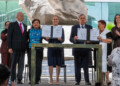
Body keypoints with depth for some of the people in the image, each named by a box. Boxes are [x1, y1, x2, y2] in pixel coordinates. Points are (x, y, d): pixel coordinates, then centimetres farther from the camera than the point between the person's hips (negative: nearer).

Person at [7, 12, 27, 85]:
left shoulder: (25, 26, 17)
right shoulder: (12, 25, 0)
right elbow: (9, 36, -4)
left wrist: (26, 46, 11)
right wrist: (9, 47, -11)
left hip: (22, 48, 5)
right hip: (15, 48, -5)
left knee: (21, 64, 2)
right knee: (13, 64, 0)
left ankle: (19, 79, 6)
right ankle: (12, 80, 6)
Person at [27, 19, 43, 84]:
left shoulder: (41, 31, 10)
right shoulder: (29, 31, 12)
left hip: (39, 49, -1)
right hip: (31, 49, 1)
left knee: (38, 65, -4)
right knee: (31, 65, -1)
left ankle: (37, 80, 3)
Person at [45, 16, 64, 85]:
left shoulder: (61, 29, 10)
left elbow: (63, 40, 3)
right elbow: (47, 39, 5)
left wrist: (60, 39, -19)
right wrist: (47, 38, -18)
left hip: (59, 47, 0)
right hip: (51, 47, 0)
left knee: (58, 64, -1)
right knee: (51, 63, -4)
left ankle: (57, 79, 7)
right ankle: (51, 79, 3)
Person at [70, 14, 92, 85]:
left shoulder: (89, 27, 10)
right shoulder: (74, 27, 10)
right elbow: (71, 39, 5)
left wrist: (89, 40, -15)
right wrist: (74, 39, -17)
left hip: (86, 49, -1)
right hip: (77, 49, 1)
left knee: (86, 66, -3)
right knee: (77, 67, 4)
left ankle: (87, 81, 1)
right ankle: (78, 81, 11)